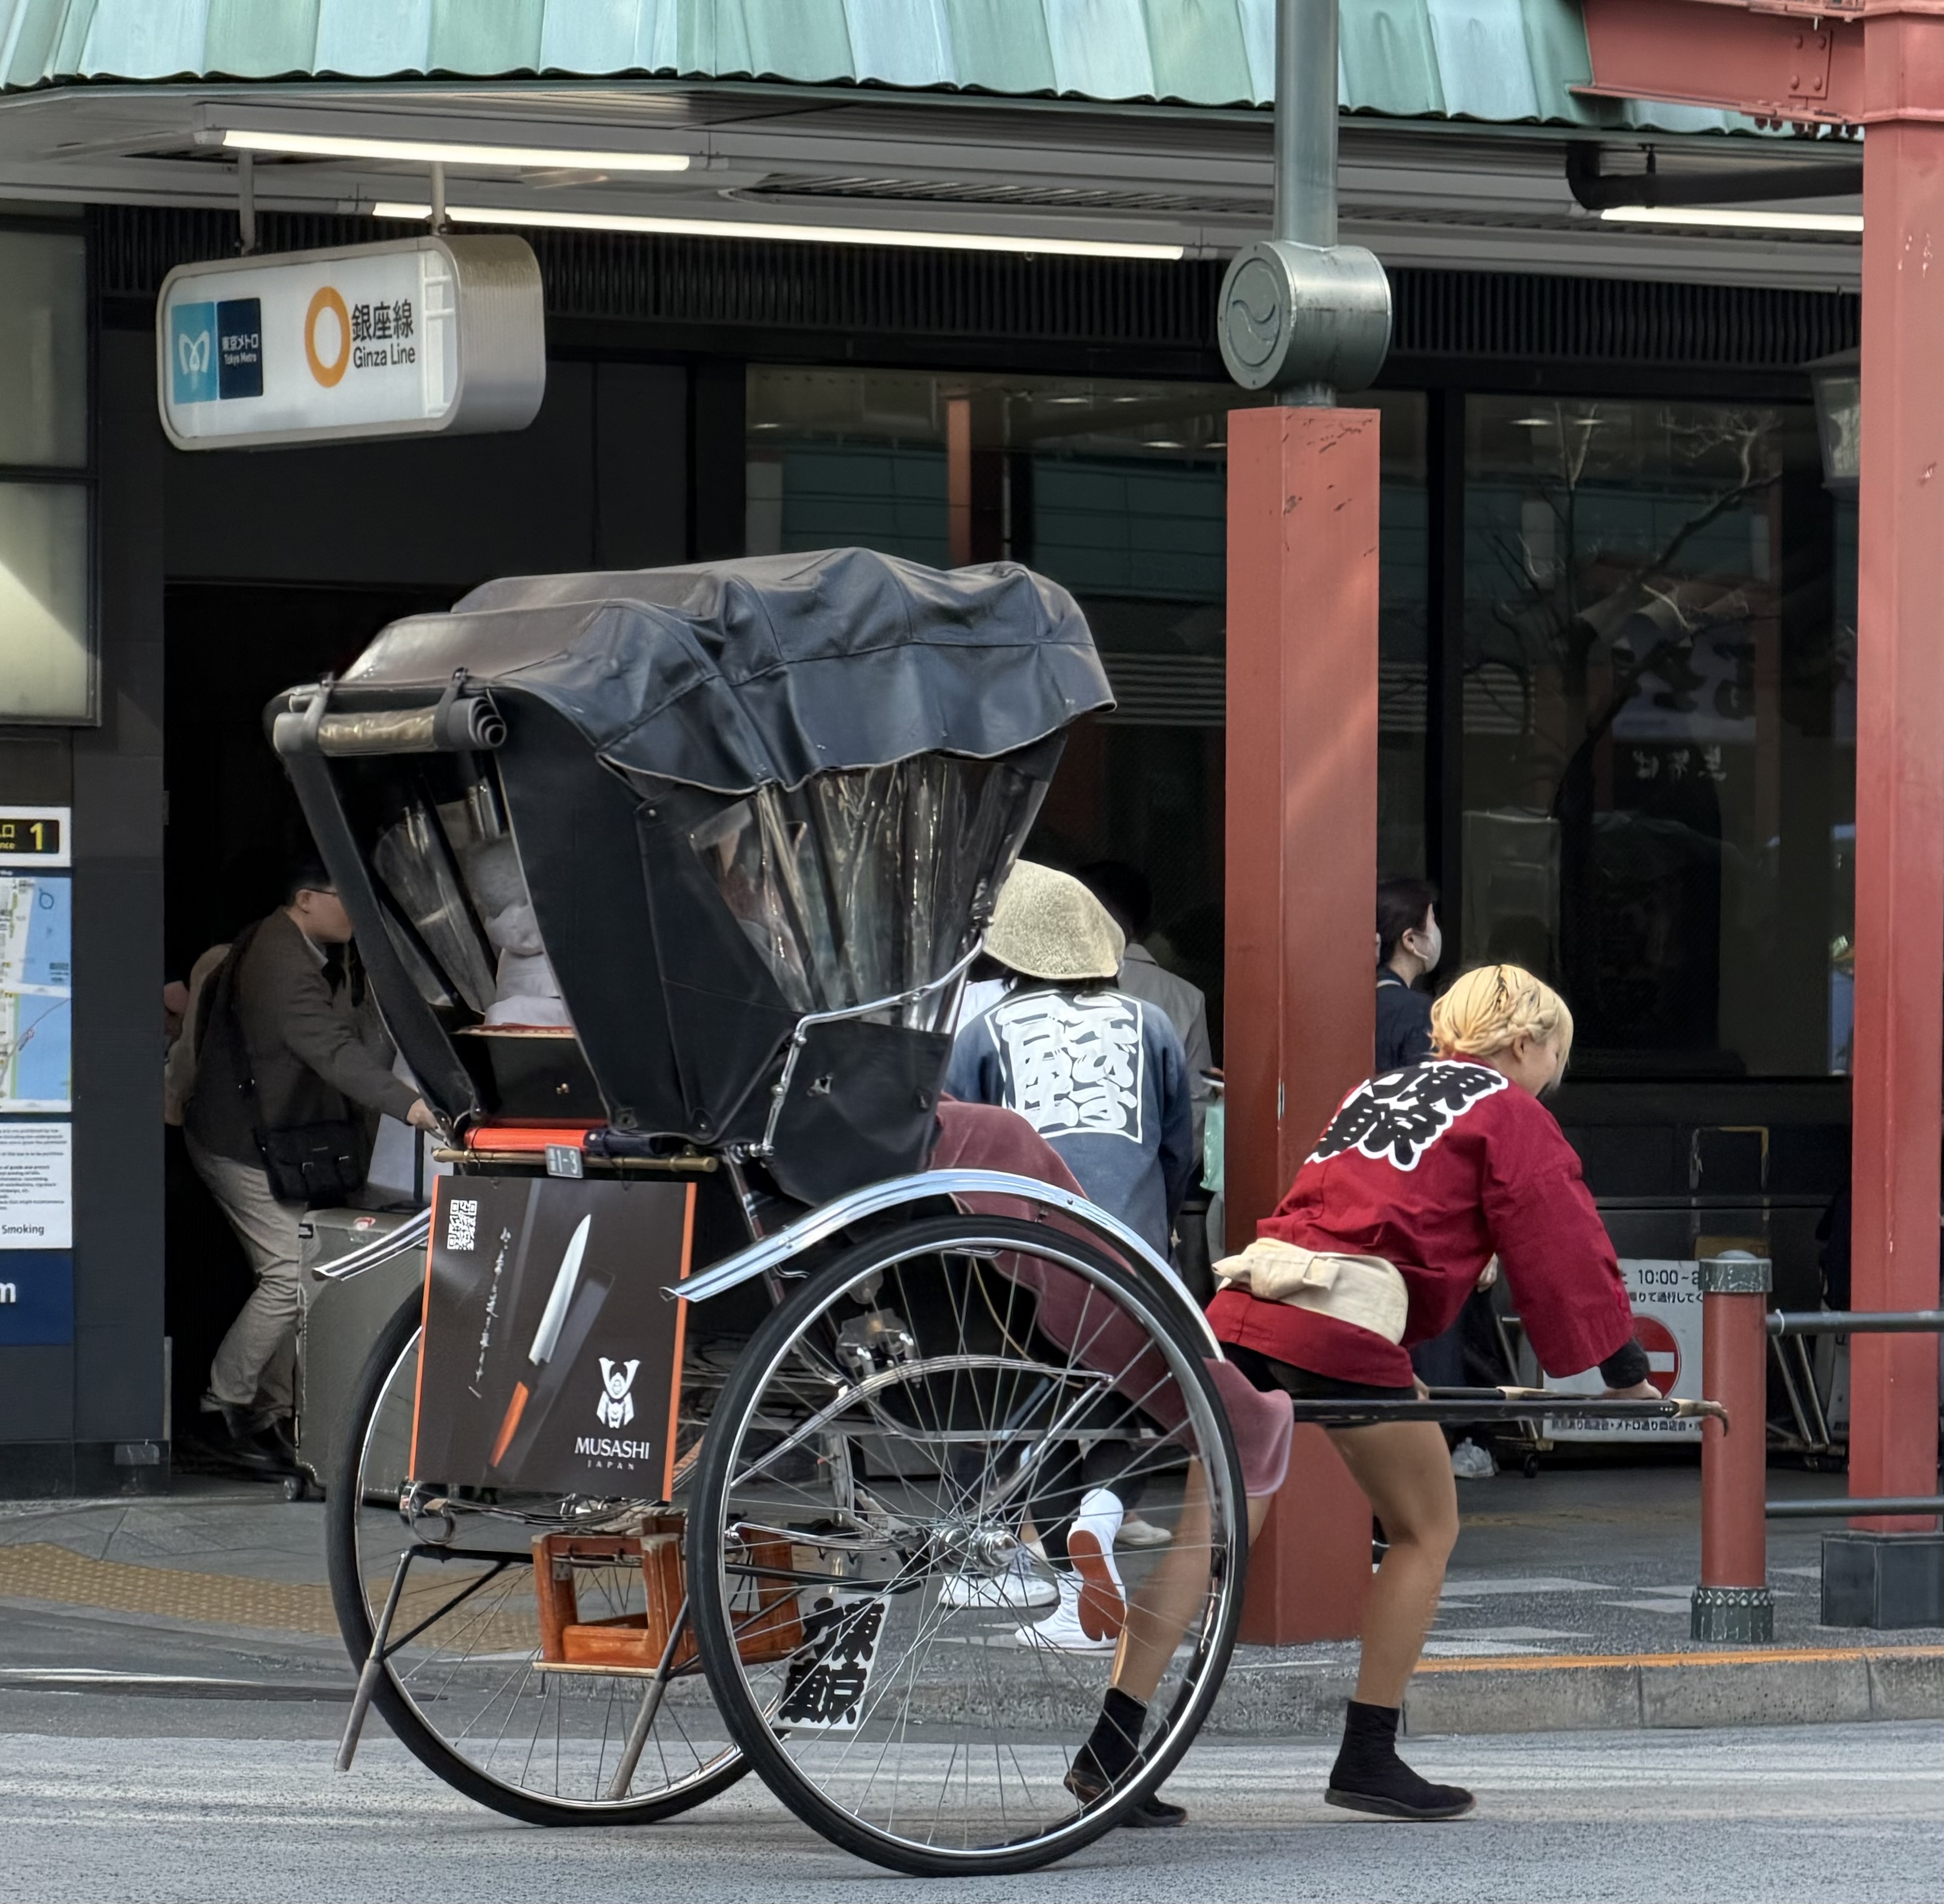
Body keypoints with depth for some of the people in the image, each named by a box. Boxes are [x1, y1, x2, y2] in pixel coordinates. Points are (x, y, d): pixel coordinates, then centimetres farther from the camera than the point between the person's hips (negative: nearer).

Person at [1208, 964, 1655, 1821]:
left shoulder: (1377, 1091, 32)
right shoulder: (1510, 1114, 9)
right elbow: (1562, 1249, 6)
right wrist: (1626, 1371, 14)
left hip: (1243, 1307, 7)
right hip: (1343, 1322, -7)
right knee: (1426, 1531, 8)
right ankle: (1368, 1761, 6)